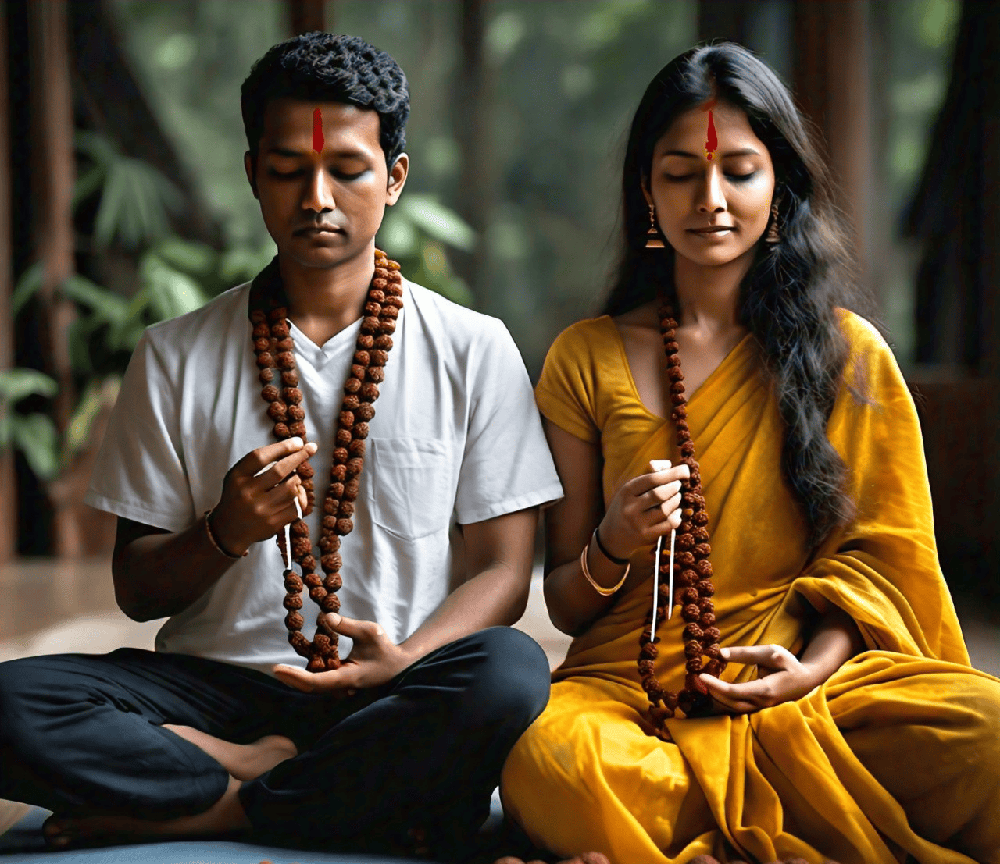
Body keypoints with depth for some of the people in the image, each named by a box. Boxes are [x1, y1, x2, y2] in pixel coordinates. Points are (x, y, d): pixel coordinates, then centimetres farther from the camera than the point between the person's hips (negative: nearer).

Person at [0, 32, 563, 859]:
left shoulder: (473, 350, 7)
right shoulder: (177, 356, 9)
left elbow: (500, 570, 3)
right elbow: (136, 589, 9)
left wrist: (403, 662, -18)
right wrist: (225, 533, -14)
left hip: (392, 703, 0)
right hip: (213, 684, 1)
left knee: (510, 673, -35)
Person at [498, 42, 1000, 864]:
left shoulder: (851, 354, 10)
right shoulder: (588, 358, 10)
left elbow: (877, 555, 10)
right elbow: (565, 605, 12)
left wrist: (811, 668, -10)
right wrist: (612, 548, -11)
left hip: (808, 682, 0)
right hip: (629, 687, 0)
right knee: (546, 758, -36)